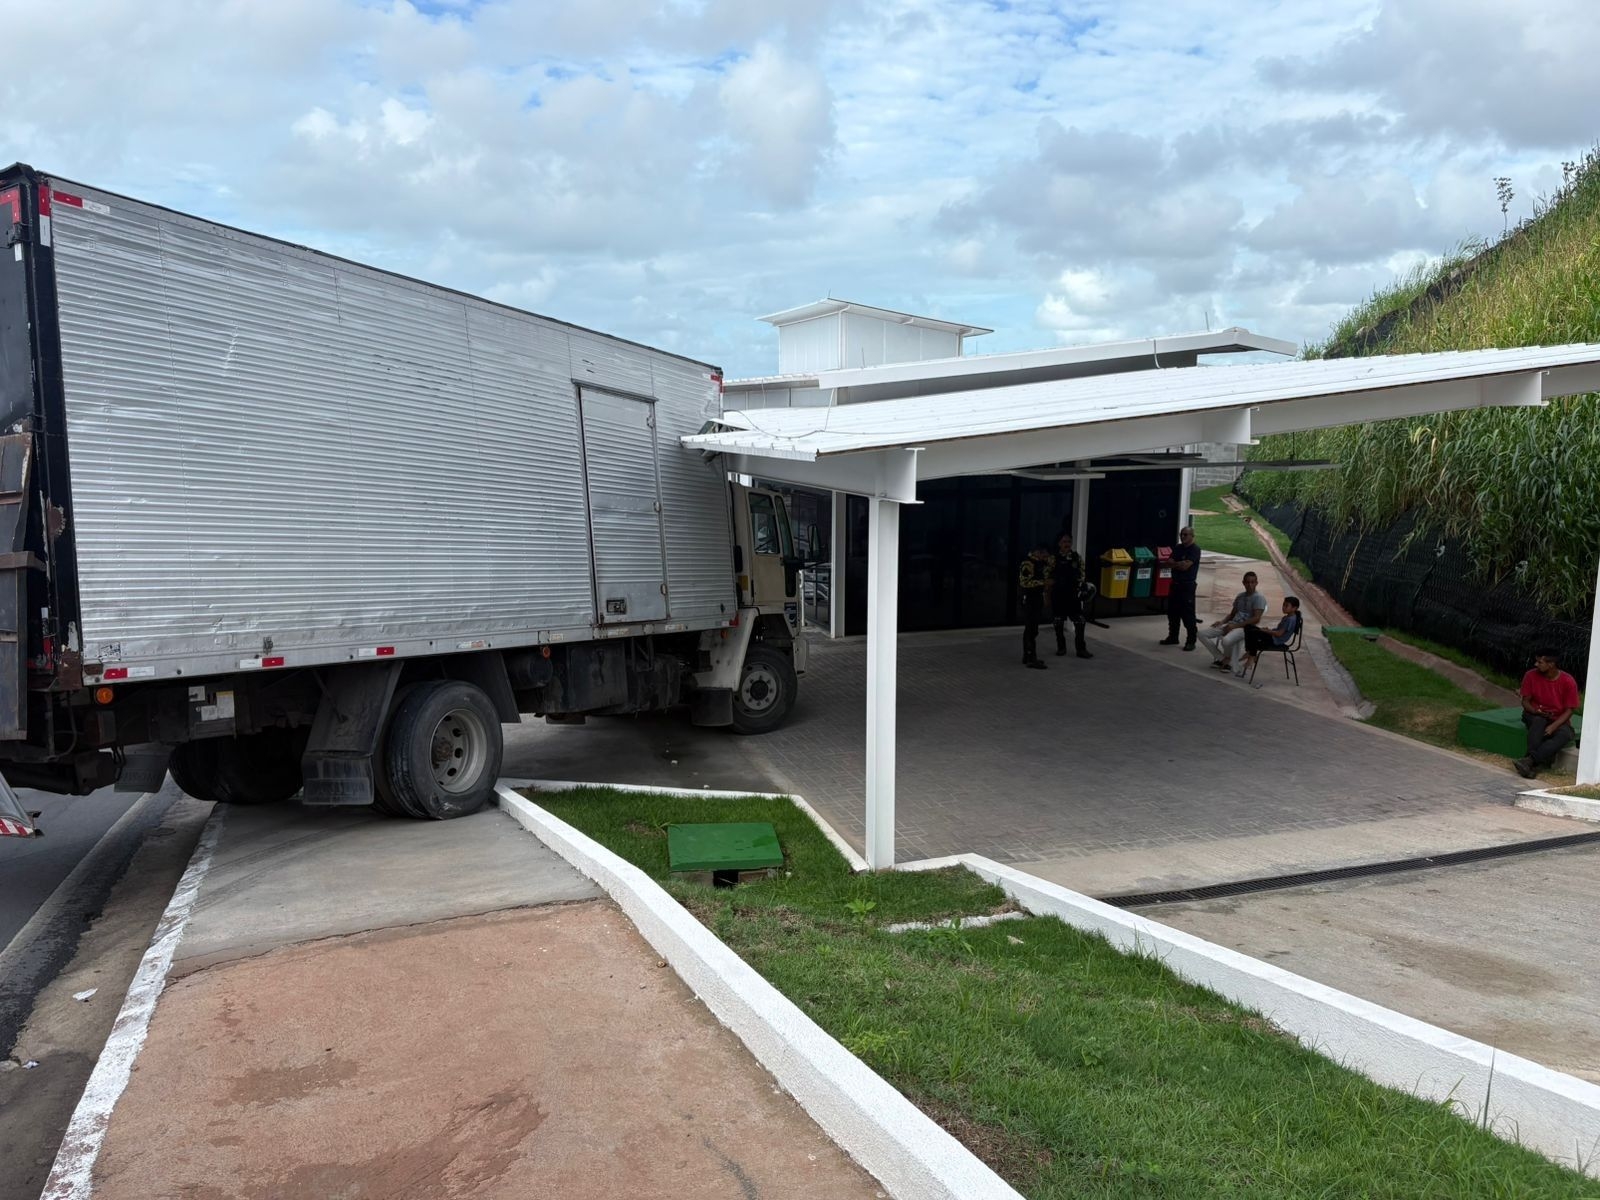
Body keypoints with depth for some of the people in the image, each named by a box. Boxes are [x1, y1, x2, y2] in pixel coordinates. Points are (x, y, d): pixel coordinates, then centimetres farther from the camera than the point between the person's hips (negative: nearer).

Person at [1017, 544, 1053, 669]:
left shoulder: (1040, 563, 12)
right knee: (1032, 630, -10)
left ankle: (1027, 657, 22)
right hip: (1029, 599, -10)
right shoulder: (1027, 563, -17)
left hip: (1037, 599, 10)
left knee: (1030, 629, 14)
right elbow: (1025, 582, -25)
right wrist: (1043, 582, -25)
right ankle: (1031, 659, -9)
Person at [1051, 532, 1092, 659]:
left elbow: (1082, 574, 8)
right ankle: (1061, 648, 20)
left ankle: (1081, 649, 6)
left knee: (1079, 622, -2)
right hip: (1058, 594, -1)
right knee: (1059, 622, 7)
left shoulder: (1077, 557, 3)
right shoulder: (1053, 558, -1)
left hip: (1073, 593, 1)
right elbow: (1048, 577, 1)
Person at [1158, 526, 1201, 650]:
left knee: (1188, 614, -8)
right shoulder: (1178, 548, 13)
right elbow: (1170, 562, 4)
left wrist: (1175, 564, -3)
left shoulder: (1195, 550, -9)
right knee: (1172, 612, 14)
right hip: (1175, 584, 8)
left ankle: (1191, 641, -3)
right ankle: (1173, 637, 26)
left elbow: (1185, 566, -18)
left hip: (1187, 585, -8)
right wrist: (1180, 564, -12)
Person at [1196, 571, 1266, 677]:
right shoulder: (1240, 596, 18)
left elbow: (1256, 619, -16)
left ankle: (1227, 660, -4)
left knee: (1226, 640, -39)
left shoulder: (1259, 598, -6)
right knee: (1202, 634, -7)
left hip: (1246, 628, -8)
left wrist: (1235, 625, -19)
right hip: (1231, 625, 8)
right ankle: (1221, 659, 0)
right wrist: (1222, 622, 3)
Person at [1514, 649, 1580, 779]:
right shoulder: (1531, 676, -9)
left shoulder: (1568, 681, -13)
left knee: (1564, 734, -34)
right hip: (1535, 716, 1)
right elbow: (1525, 701, -1)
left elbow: (1569, 710, -10)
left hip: (1559, 720, -1)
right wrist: (1536, 711, -24)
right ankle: (1538, 763, -45)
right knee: (1538, 721, -36)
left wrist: (1553, 726, -26)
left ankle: (1529, 760, -45)